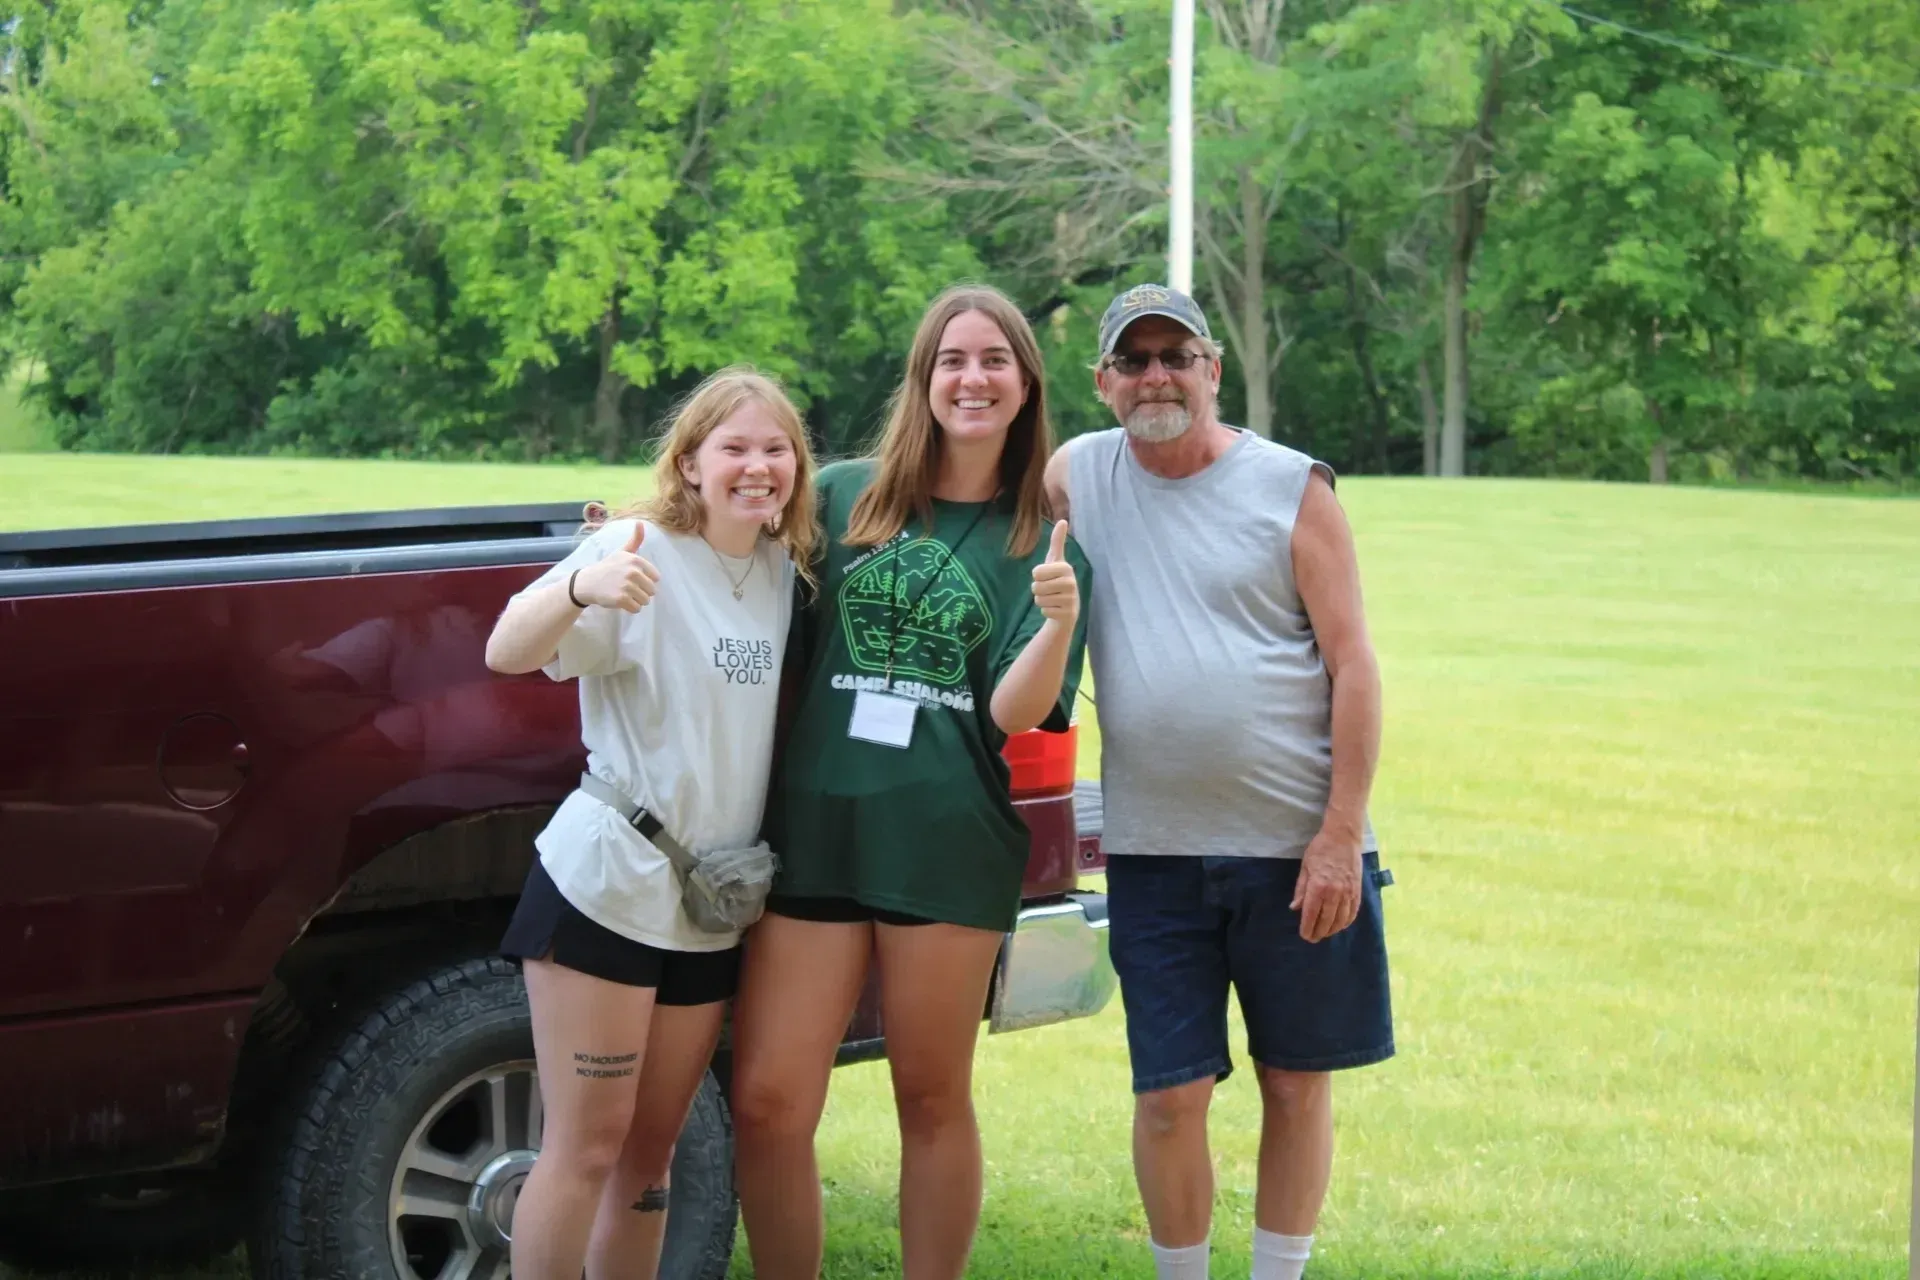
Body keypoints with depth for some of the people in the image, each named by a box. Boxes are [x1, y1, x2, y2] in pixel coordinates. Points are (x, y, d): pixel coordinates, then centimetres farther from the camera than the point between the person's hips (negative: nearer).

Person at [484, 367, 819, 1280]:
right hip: (608, 885, -6)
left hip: (713, 904, 6)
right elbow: (507, 653, -25)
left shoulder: (784, 571, 6)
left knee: (651, 1150, 12)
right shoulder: (642, 552, -12)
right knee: (588, 1144, -5)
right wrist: (584, 589, -44)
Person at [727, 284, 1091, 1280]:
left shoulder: (1040, 541, 5)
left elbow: (1015, 713, -2)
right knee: (766, 1104, -3)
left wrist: (1061, 620, -22)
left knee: (932, 1100, 8)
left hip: (948, 845, -1)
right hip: (812, 826, 1)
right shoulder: (841, 498, 7)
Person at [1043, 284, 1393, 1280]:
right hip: (1153, 853, 2)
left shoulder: (1291, 489, -3)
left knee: (1297, 1084, 7)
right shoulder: (1077, 475, 4)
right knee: (1169, 1097, 1)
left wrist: (1341, 833, -11)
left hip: (1298, 848, -1)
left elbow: (1353, 665, -5)